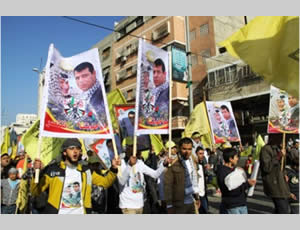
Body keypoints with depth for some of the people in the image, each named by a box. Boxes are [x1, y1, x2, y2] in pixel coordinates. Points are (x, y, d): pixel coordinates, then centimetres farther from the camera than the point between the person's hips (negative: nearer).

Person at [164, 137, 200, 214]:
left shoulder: (193, 160, 5)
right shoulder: (173, 163, -17)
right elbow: (167, 185, -15)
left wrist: (197, 197, 15)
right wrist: (169, 205, -14)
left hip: (192, 202, 7)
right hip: (179, 204, -6)